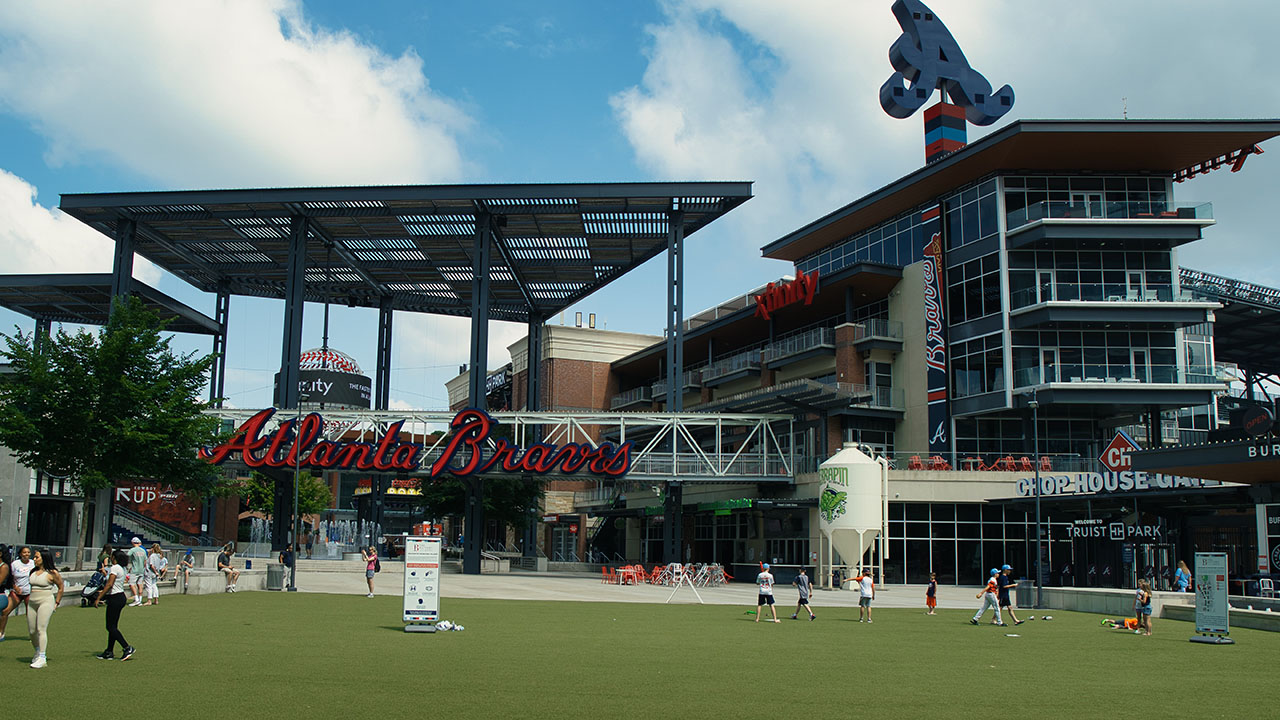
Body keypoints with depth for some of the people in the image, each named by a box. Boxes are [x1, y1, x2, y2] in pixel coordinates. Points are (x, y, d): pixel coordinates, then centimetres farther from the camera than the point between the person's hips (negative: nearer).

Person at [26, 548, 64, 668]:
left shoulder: (52, 573, -7)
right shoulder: (33, 571, 11)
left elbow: (61, 588, 2)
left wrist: (57, 603, 2)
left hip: (46, 601, -7)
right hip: (32, 602, 7)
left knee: (41, 629, -13)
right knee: (31, 631, 8)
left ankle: (42, 658, -13)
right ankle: (37, 652, 29)